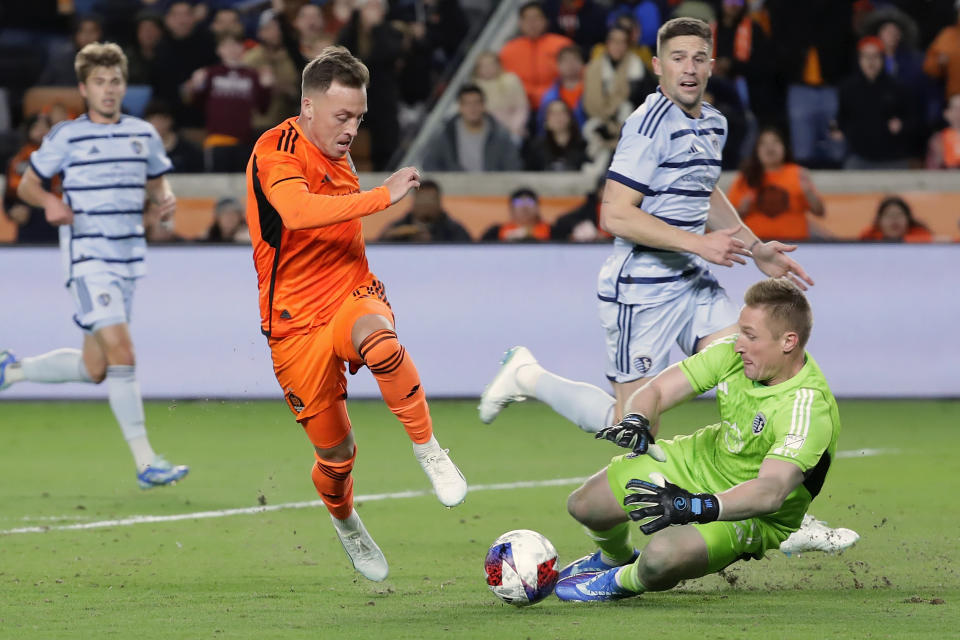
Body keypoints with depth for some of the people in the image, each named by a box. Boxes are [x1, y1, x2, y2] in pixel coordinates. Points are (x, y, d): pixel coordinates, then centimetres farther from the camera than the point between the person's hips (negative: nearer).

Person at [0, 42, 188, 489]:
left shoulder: (143, 135, 10)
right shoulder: (66, 137, -2)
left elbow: (157, 183, 24)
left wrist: (166, 201, 0)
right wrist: (50, 202, -17)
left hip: (128, 260, 6)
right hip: (87, 257, -6)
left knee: (94, 368, 10)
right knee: (121, 353, -18)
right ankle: (144, 461, -18)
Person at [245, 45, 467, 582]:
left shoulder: (338, 154, 11)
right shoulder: (277, 151, -14)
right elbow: (299, 211, -36)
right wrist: (384, 196, -39)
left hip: (353, 297, 4)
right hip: (298, 322, -4)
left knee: (375, 337, -35)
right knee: (335, 453, 3)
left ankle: (429, 451, -22)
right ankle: (345, 522, 37)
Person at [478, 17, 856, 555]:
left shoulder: (713, 124, 11)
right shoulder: (652, 124, -18)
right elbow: (615, 214, -23)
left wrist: (757, 250, 20)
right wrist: (698, 243, -23)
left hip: (694, 284, 8)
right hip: (643, 287, -8)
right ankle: (528, 377, 17)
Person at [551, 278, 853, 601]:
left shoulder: (809, 408, -35)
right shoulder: (734, 352, -15)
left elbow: (771, 491, -46)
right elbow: (655, 391, -10)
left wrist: (698, 506, -59)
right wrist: (635, 423, -33)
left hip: (753, 515, -7)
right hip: (702, 459, 7)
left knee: (661, 557, -34)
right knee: (583, 504, 9)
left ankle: (623, 582, 5)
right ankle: (615, 557, 46)